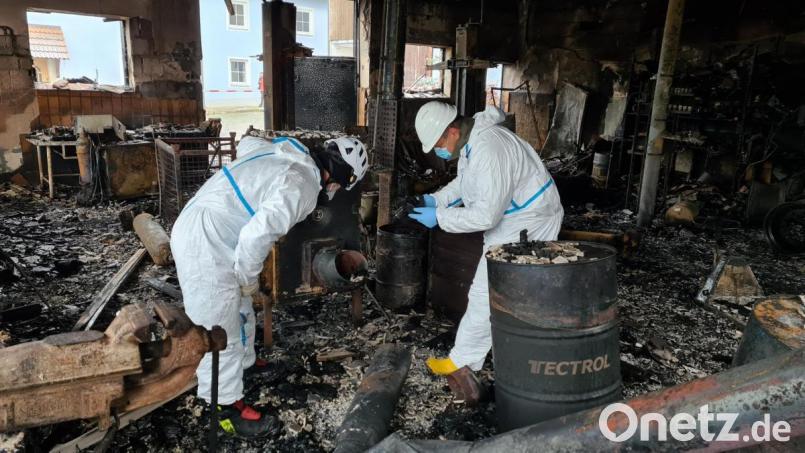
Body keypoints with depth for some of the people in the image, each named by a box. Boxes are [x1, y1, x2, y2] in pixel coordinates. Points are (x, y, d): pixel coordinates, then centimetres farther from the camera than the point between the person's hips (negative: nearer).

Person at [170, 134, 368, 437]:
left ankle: (243, 365, 47)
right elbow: (256, 236, -31)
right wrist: (249, 281, -13)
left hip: (197, 228, 10)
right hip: (204, 246, -10)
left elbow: (246, 143, 27)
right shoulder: (302, 187, -22)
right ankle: (228, 407, 20)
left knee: (239, 310, 26)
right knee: (220, 330, 3)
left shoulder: (284, 153, 6)